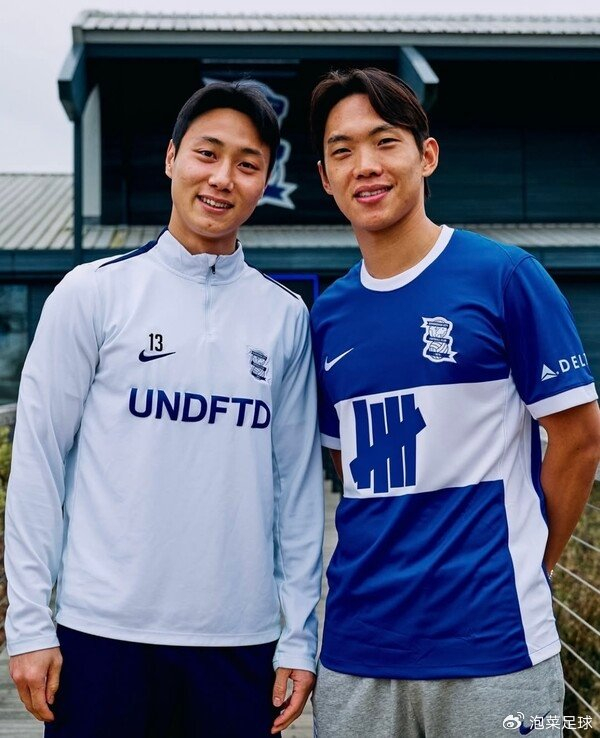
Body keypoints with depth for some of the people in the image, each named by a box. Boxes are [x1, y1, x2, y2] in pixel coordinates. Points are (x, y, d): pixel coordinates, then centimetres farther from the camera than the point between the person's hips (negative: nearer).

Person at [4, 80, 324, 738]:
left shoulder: (286, 316, 6)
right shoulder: (94, 293, -1)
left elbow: (298, 484, 7)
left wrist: (298, 638, 4)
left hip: (241, 639, 2)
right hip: (103, 634, -2)